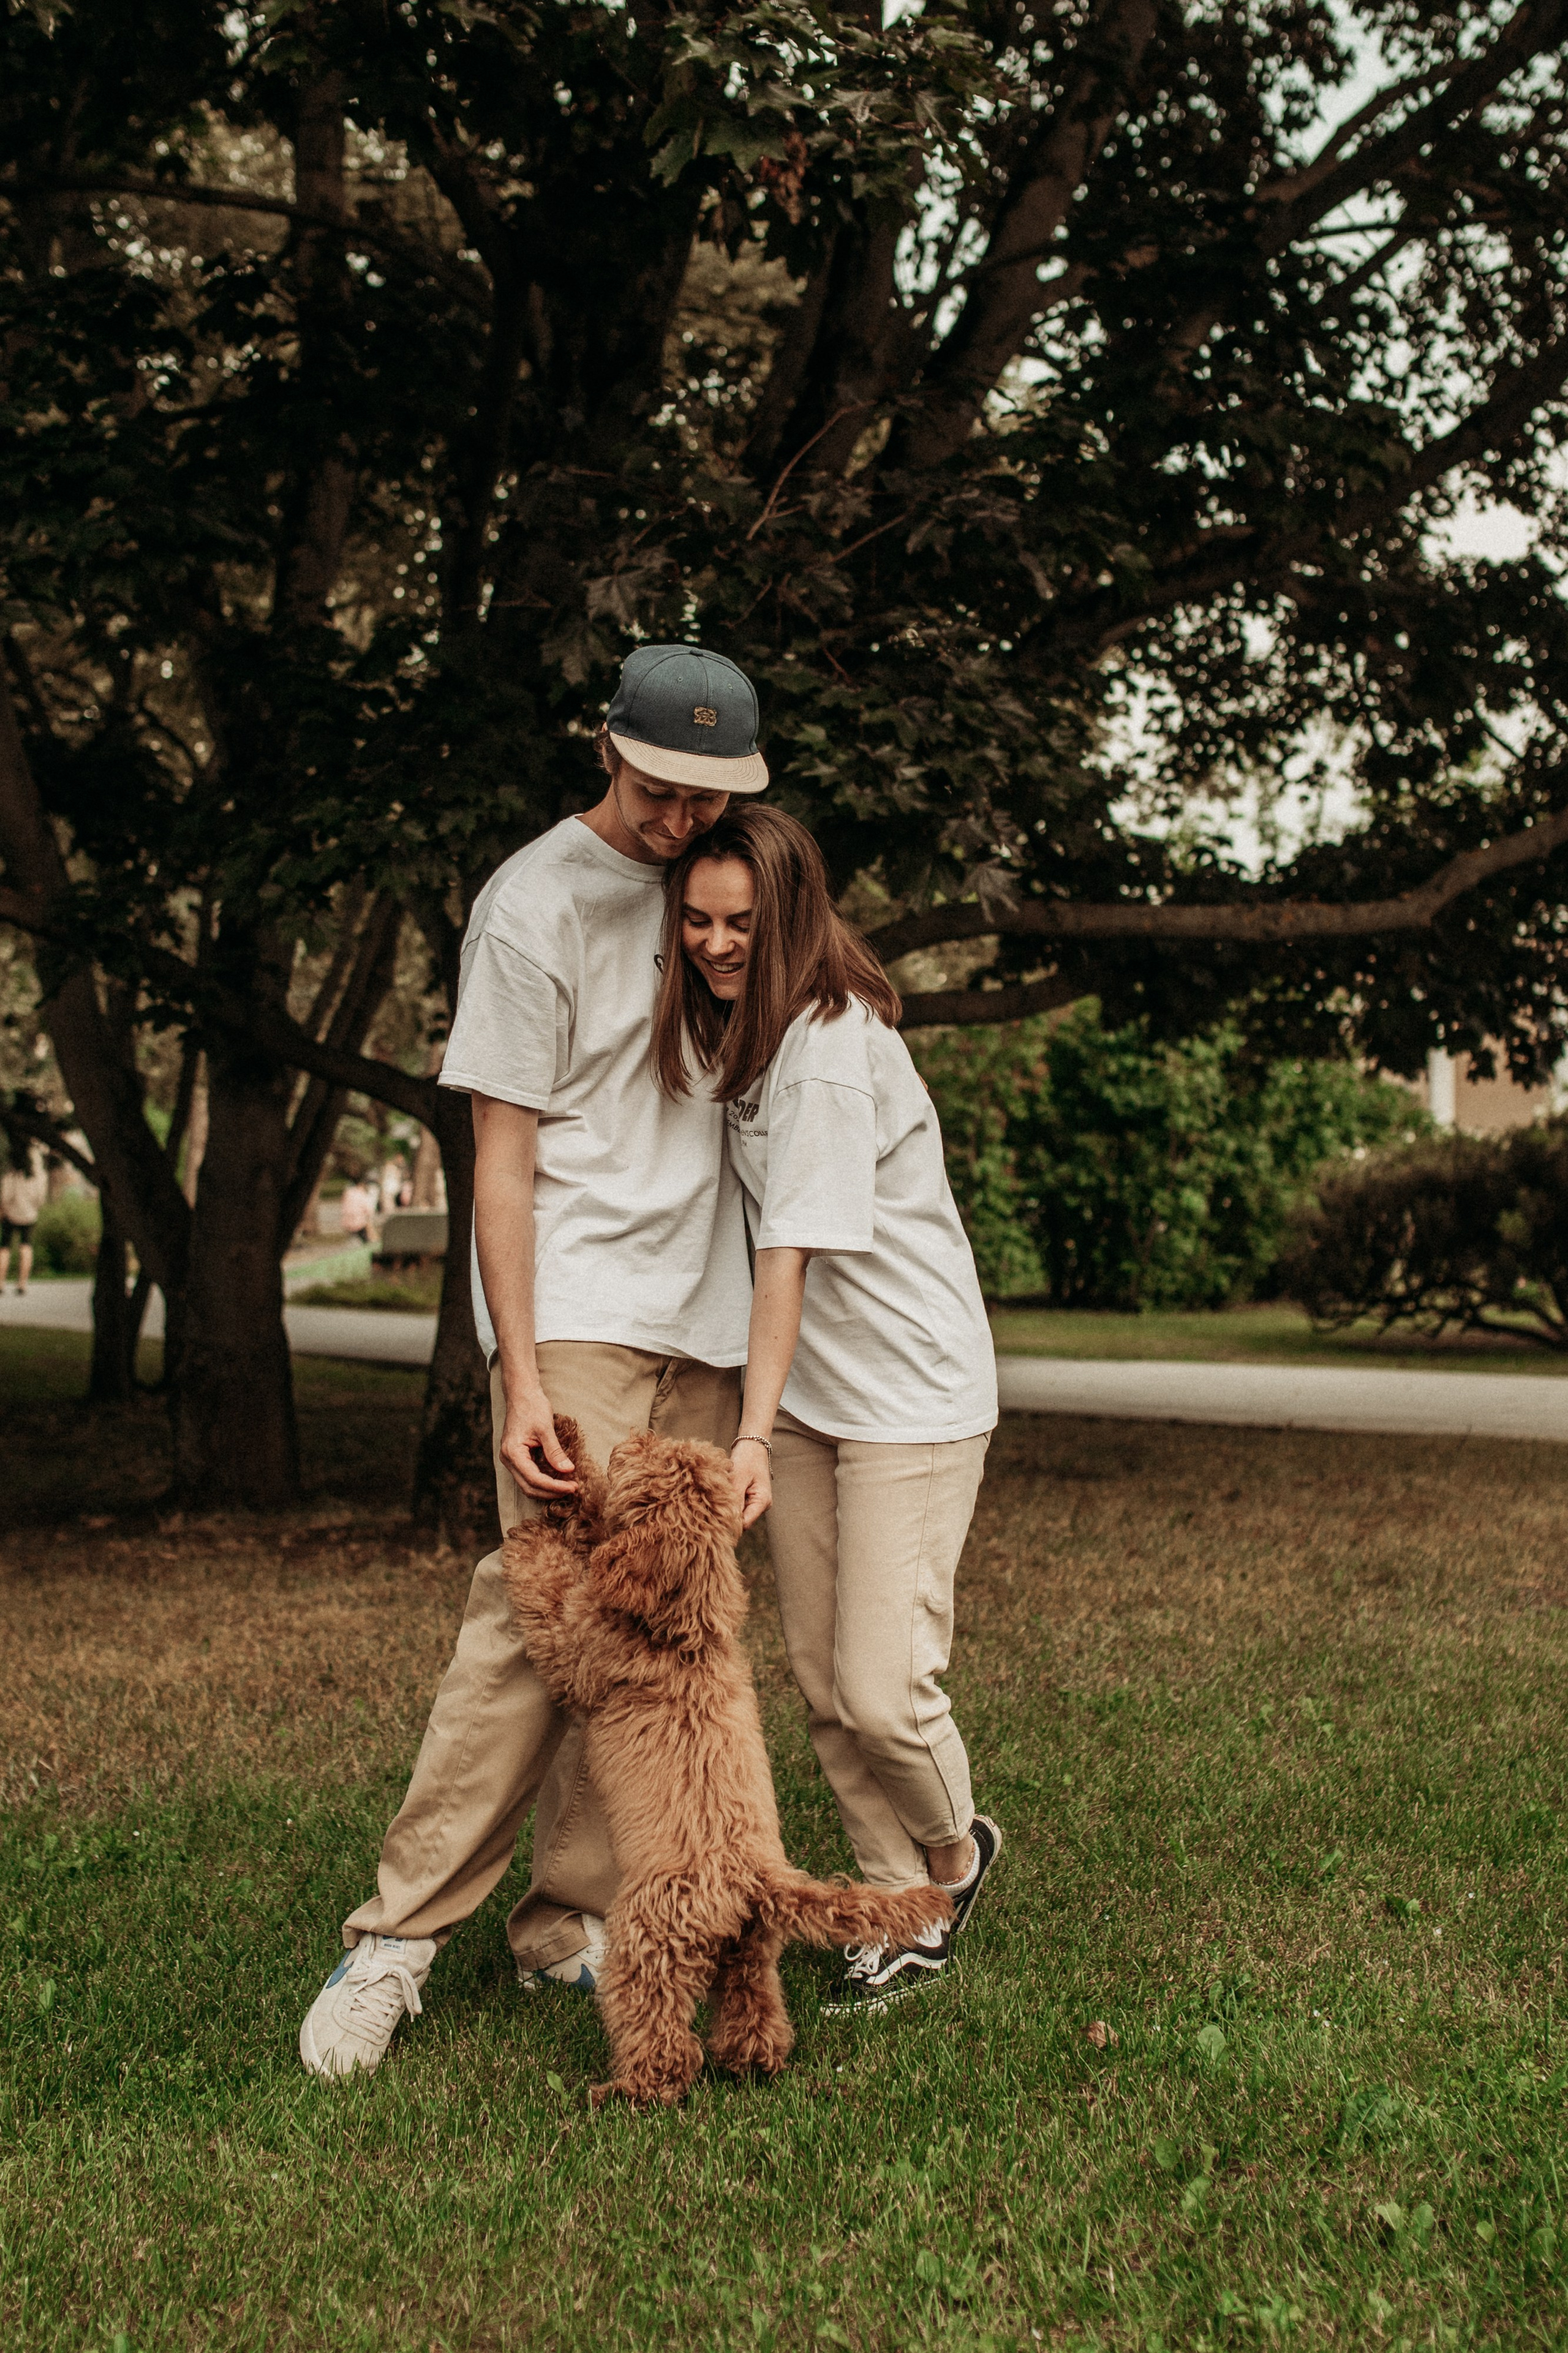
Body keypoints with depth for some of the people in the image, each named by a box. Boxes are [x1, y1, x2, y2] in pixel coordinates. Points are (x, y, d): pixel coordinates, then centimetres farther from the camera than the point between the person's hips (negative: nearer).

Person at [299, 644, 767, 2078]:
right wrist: (524, 1379, -16)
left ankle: (570, 1924, 9)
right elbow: (503, 1158, -9)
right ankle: (401, 1936, -7)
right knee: (540, 1613, -14)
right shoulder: (538, 902, -6)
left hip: (709, 1323, 6)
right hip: (579, 1313, -6)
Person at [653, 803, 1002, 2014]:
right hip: (806, 1391, 8)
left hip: (914, 1394, -8)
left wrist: (751, 1433, -29)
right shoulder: (725, 1026, 5)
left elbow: (794, 1250, -26)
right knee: (823, 1684, 7)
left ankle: (956, 1849, 20)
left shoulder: (833, 1045, -21)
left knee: (883, 1688, -9)